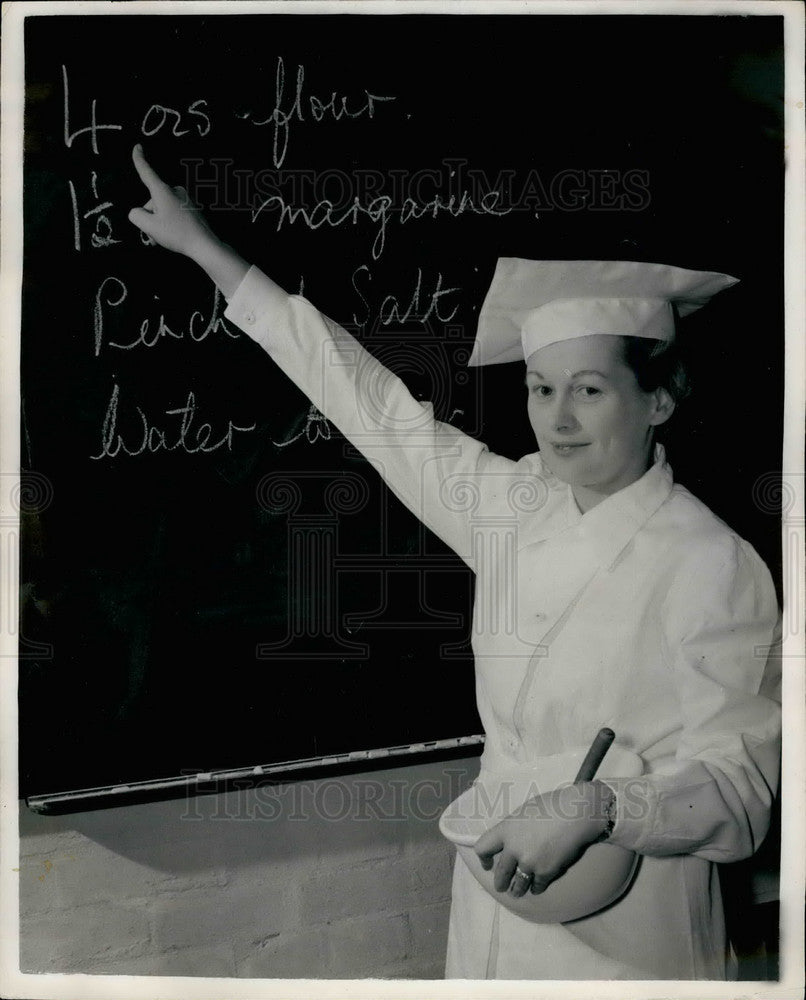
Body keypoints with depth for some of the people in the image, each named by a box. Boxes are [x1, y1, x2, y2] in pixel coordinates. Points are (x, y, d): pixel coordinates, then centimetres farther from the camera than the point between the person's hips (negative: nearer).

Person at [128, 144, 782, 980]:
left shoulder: (715, 568, -18)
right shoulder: (514, 506, -2)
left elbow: (737, 796, -16)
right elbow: (376, 406, 3)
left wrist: (594, 808, -34)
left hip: (624, 935, -4)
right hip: (497, 898, 5)